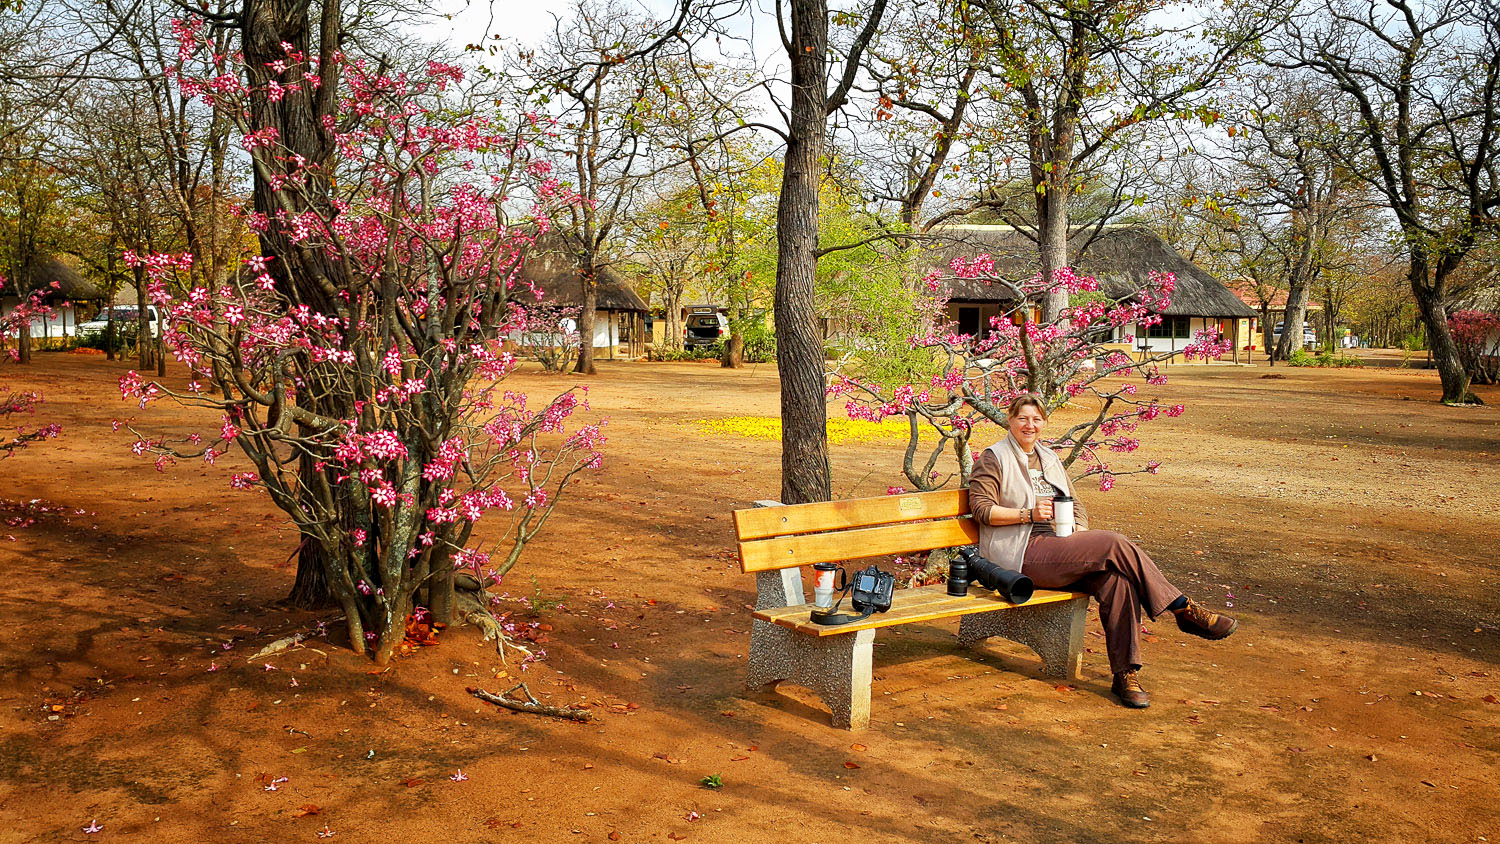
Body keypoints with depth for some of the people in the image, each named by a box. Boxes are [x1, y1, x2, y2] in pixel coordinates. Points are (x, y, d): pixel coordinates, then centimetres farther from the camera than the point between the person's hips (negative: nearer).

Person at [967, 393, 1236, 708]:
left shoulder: (1049, 459, 24)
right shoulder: (994, 458, 4)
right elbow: (982, 509, -6)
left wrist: (1080, 534, 3)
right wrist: (1029, 513, -16)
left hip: (1061, 547, 6)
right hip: (1024, 555, -6)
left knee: (1117, 578, -25)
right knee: (1115, 544, -25)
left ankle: (1125, 674, -24)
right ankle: (1184, 609, -14)